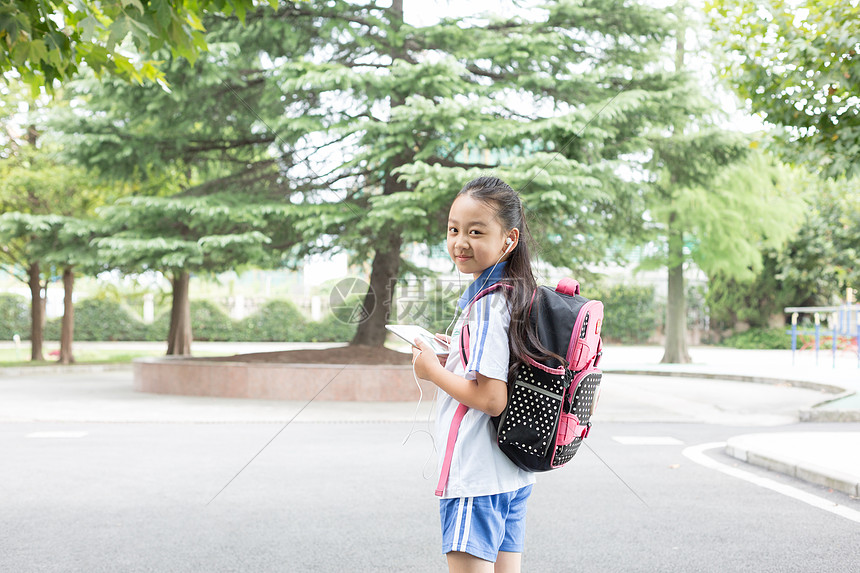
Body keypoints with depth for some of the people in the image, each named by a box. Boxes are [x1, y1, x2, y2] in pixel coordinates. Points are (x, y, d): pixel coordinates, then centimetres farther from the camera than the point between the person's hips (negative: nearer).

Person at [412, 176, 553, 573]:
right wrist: (456, 357, 14)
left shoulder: (487, 304, -17)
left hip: (475, 478, -10)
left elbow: (491, 399, -23)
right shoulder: (517, 295, 12)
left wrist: (432, 370, -11)